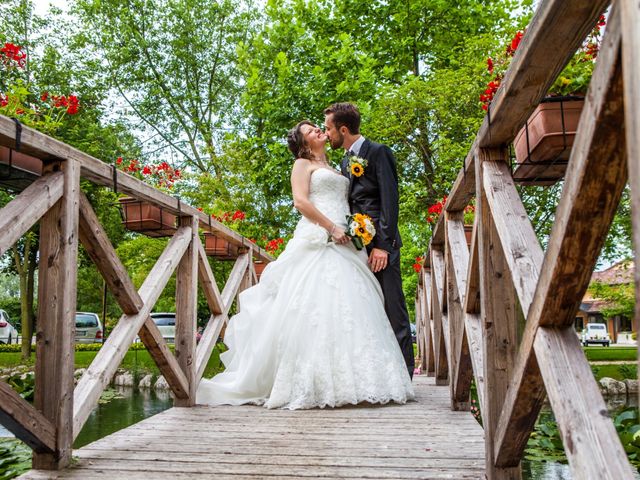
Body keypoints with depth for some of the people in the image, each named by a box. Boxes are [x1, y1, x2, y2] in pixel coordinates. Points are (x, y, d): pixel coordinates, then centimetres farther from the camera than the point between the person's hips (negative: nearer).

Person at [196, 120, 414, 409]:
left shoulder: (333, 170, 30)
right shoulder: (302, 164, 9)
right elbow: (300, 201, -6)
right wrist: (332, 227, -15)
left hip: (342, 245, 7)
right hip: (317, 241, -7)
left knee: (348, 310, -2)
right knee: (315, 310, -14)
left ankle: (346, 381, 0)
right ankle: (311, 383, -12)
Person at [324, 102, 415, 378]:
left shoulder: (377, 152, -4)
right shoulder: (346, 161, 20)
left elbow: (389, 200, -12)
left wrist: (383, 244, -19)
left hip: (380, 244, -8)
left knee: (392, 308, -6)